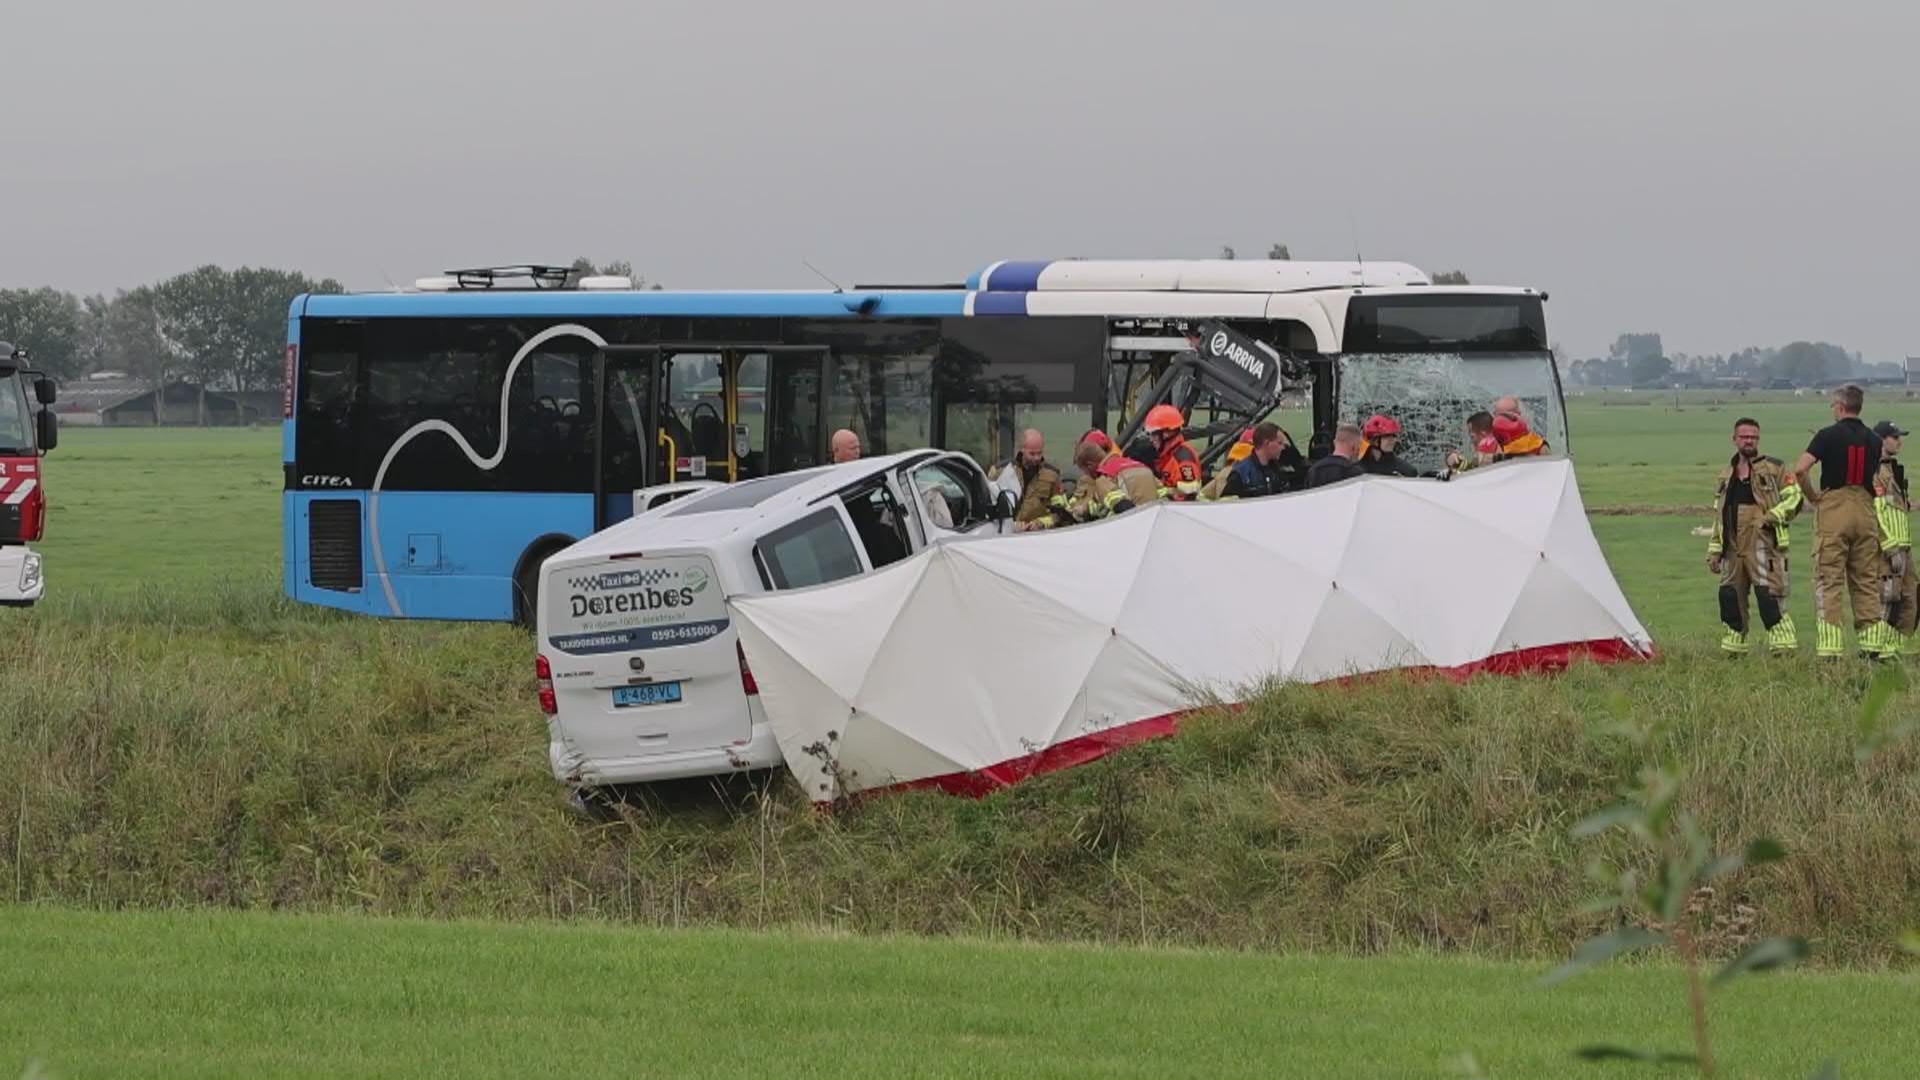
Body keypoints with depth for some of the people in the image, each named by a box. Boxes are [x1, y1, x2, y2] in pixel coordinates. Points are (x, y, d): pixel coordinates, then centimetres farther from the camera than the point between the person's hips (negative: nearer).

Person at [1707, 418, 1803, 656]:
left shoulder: (1774, 469, 2)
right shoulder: (1726, 475, 20)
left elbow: (1794, 497, -4)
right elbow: (1718, 517, 24)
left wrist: (1773, 516, -18)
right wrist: (1714, 551, 20)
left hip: (1763, 545, -6)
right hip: (1733, 548, 6)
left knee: (1768, 596, -14)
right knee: (1730, 598, 8)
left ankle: (1784, 646, -13)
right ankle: (1734, 651, 19)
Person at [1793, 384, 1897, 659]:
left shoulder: (1828, 435, -6)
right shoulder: (1873, 440, 9)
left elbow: (1801, 469, -15)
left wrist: (1812, 496, -1)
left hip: (1833, 511, -4)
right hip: (1865, 510, 4)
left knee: (1829, 580, -3)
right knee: (1866, 580, 9)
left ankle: (1830, 648, -9)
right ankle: (1873, 643, 4)